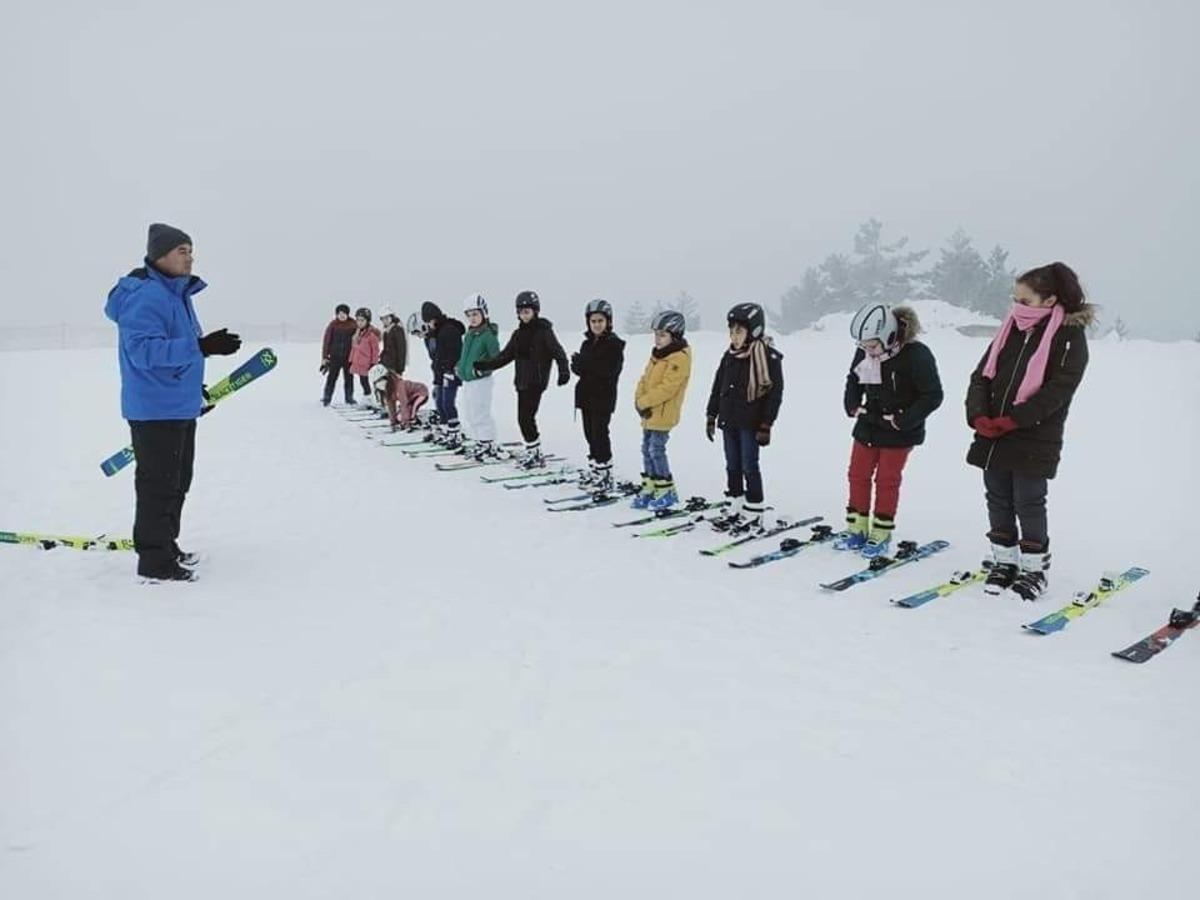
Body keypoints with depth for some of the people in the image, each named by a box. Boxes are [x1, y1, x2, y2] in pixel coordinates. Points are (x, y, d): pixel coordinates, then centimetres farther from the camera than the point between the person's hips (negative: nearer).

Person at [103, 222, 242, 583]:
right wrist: (201, 347, -34)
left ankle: (166, 546, 32)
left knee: (177, 481, 19)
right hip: (155, 410, -10)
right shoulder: (145, 295, -18)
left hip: (180, 407, 10)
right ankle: (155, 563, 5)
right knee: (158, 484, -4)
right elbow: (145, 350, -28)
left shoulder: (178, 293, 14)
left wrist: (193, 386, 28)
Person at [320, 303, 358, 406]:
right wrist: (324, 357, -3)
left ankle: (349, 398, 19)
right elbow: (326, 341, -1)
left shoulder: (353, 325, -2)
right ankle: (326, 398, 9)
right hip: (335, 357, -1)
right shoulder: (332, 325, -3)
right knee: (331, 377, 1)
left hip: (348, 356, 1)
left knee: (349, 378, 8)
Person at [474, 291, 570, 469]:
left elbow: (558, 352, -13)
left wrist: (564, 371, -28)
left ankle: (534, 453, 1)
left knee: (526, 417, -11)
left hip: (536, 382, -7)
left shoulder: (544, 331, -6)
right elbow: (505, 356, 16)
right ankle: (533, 452, 18)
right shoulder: (518, 334, 14)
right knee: (523, 418, 7)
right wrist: (484, 365, 8)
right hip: (522, 381, 7)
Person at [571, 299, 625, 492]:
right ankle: (594, 469, 21)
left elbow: (609, 371, -18)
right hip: (586, 395, 7)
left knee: (599, 434, -8)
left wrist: (584, 364, -14)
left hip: (603, 398, -7)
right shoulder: (587, 344, 15)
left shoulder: (614, 344, -7)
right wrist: (579, 364, -15)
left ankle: (605, 474, -2)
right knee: (590, 434, 11)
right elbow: (576, 367, 9)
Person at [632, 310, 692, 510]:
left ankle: (666, 491, 4)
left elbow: (667, 388, -22)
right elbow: (645, 379, 14)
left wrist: (644, 402, -18)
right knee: (647, 449, 12)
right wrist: (639, 400, -2)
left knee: (656, 450, -8)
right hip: (649, 413, 9)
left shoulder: (679, 358, -16)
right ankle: (649, 488, 21)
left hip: (663, 414, -9)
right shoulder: (657, 354, 14)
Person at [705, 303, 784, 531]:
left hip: (750, 423, -7)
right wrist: (711, 416, 13)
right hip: (729, 420, 7)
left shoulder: (769, 357, -10)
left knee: (749, 467, -2)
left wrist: (766, 425, -14)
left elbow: (775, 393, -11)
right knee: (732, 466, 11)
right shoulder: (730, 356, 10)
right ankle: (736, 508, 22)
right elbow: (717, 387, 16)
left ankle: (754, 513, 9)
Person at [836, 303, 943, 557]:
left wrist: (904, 420, -21)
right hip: (868, 425, 6)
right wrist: (852, 405, 1)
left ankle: (881, 534, 14)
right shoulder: (864, 353, -6)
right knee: (858, 475, 8)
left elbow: (932, 396, -18)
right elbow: (853, 379, 14)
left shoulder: (916, 355, -22)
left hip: (899, 431, -6)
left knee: (887, 480, 2)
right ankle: (857, 528, 20)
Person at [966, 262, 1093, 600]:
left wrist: (1010, 421, -21)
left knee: (1029, 504, 3)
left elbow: (1057, 390, -16)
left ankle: (1034, 568, 19)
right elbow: (982, 374, 7)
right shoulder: (1011, 329, 10)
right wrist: (978, 415, -10)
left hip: (1034, 441, -5)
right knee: (998, 502, 12)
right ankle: (1004, 562, 27)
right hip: (991, 438, 5)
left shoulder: (1070, 336, -6)